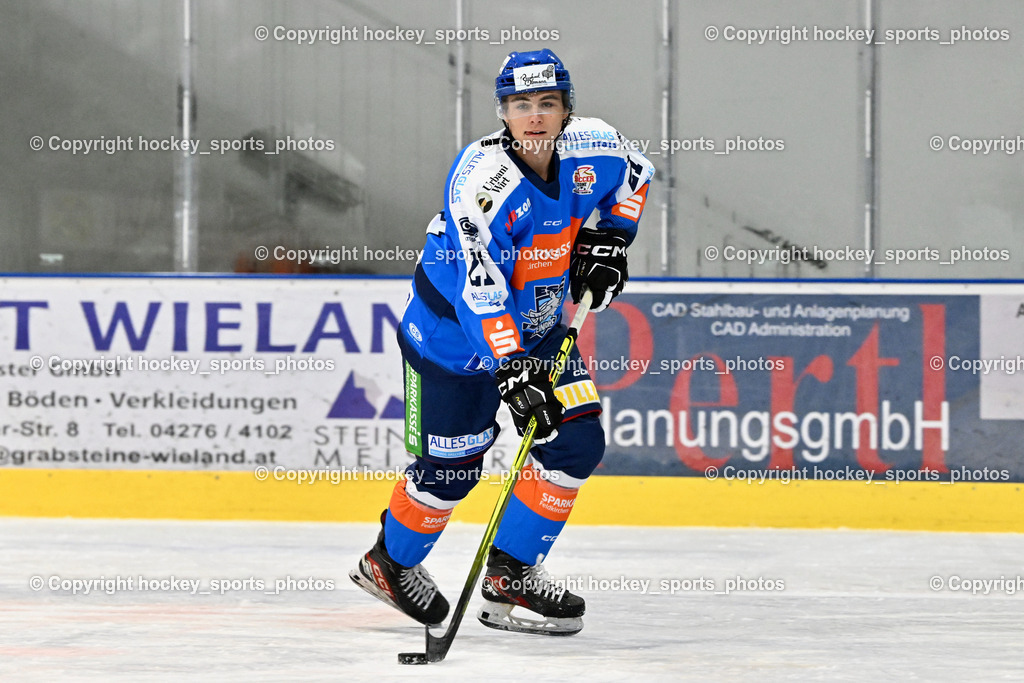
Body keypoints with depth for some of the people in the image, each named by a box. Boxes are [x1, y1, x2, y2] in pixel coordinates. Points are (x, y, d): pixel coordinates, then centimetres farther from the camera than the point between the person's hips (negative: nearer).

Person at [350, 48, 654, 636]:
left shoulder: (590, 148, -13)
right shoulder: (483, 176, -31)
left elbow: (635, 172, 13)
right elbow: (477, 284, -38)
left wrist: (609, 238, -1)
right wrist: (509, 366, -44)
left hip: (536, 324, 6)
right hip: (453, 329, -6)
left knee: (578, 440, -4)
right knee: (453, 465, 0)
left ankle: (511, 575, 8)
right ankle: (389, 563, 27)